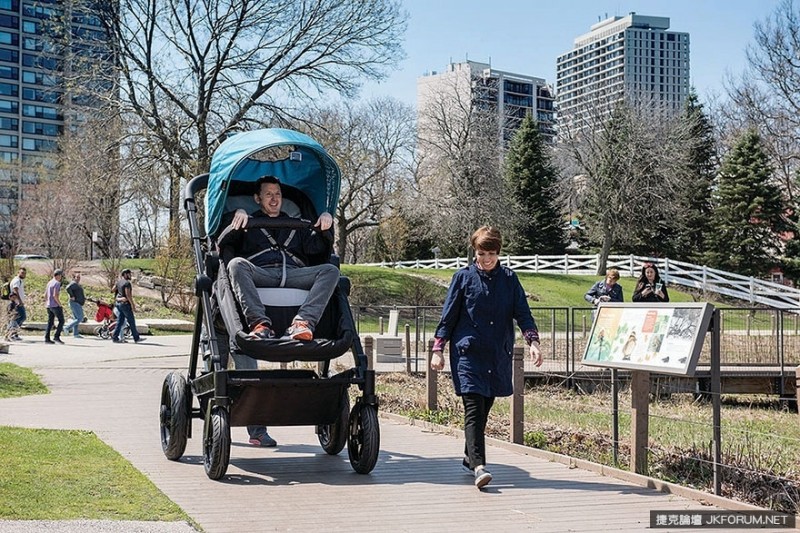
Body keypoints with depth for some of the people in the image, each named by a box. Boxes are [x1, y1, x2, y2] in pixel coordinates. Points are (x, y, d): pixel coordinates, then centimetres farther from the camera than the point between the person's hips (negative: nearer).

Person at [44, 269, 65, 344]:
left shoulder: (49, 282, 15)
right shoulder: (57, 283, -12)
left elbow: (45, 295, 19)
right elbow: (55, 295, -21)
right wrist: (60, 304, -14)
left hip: (49, 306, 9)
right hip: (55, 305, -9)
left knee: (50, 322, 9)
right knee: (61, 321, -2)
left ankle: (47, 339, 5)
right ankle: (56, 336, -8)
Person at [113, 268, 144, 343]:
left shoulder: (119, 282, 9)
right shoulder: (127, 283, -16)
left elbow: (113, 289, 21)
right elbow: (128, 295, -21)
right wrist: (133, 305, -19)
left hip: (118, 303, 8)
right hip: (125, 303, -8)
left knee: (120, 321, 10)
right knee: (132, 322, 1)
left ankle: (115, 337, 7)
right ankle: (136, 338, 7)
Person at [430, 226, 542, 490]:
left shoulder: (509, 279, 7)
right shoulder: (463, 277, 1)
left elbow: (522, 313, 3)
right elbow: (448, 316, 4)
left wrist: (533, 342, -12)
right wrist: (438, 350, 0)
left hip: (498, 355, 3)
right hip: (468, 353, -3)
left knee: (484, 409, 11)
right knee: (474, 409, -14)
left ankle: (469, 459, 28)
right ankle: (478, 466, -22)